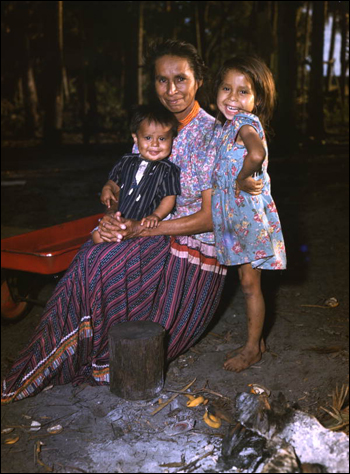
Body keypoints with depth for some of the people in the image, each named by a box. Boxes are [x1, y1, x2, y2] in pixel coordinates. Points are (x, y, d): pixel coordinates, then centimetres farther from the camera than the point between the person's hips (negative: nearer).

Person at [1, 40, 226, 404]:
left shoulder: (212, 135, -10)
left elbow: (211, 217, -15)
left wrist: (141, 229, -21)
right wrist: (115, 218, -16)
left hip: (194, 248, -6)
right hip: (151, 234, 6)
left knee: (97, 266, -24)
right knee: (92, 259, -24)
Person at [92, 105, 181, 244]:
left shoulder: (168, 170, -6)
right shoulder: (127, 162, 9)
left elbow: (169, 198, -11)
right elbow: (115, 182, 23)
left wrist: (156, 215, -27)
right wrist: (107, 188, 0)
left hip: (145, 225, -5)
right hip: (120, 217, 5)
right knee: (98, 235, -6)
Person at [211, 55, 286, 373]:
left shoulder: (245, 122, -16)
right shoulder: (230, 125, 11)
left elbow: (256, 154, -38)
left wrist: (242, 180, -24)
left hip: (250, 214, -9)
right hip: (235, 216, 9)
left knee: (250, 284, 4)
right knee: (247, 282, 17)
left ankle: (253, 348, 19)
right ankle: (256, 341, 31)